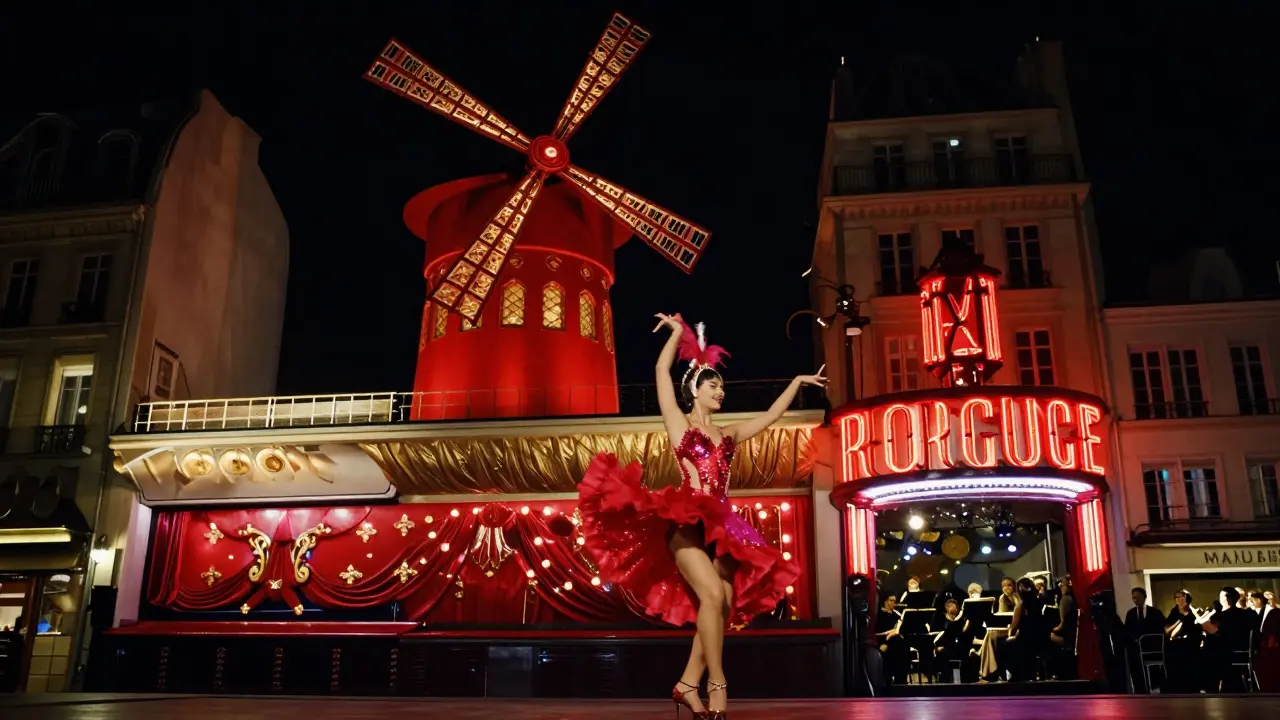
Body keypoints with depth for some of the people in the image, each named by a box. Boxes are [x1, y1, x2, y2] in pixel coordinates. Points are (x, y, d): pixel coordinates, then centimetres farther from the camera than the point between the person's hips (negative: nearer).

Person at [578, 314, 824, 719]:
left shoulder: (728, 435, 22)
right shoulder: (679, 424, 9)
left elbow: (771, 416, 29)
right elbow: (662, 372, 6)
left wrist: (797, 382, 32)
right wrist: (677, 332, 14)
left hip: (721, 526, 6)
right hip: (686, 521, -6)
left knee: (725, 604, -5)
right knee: (712, 595, -22)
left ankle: (688, 685, 4)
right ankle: (717, 683, -13)